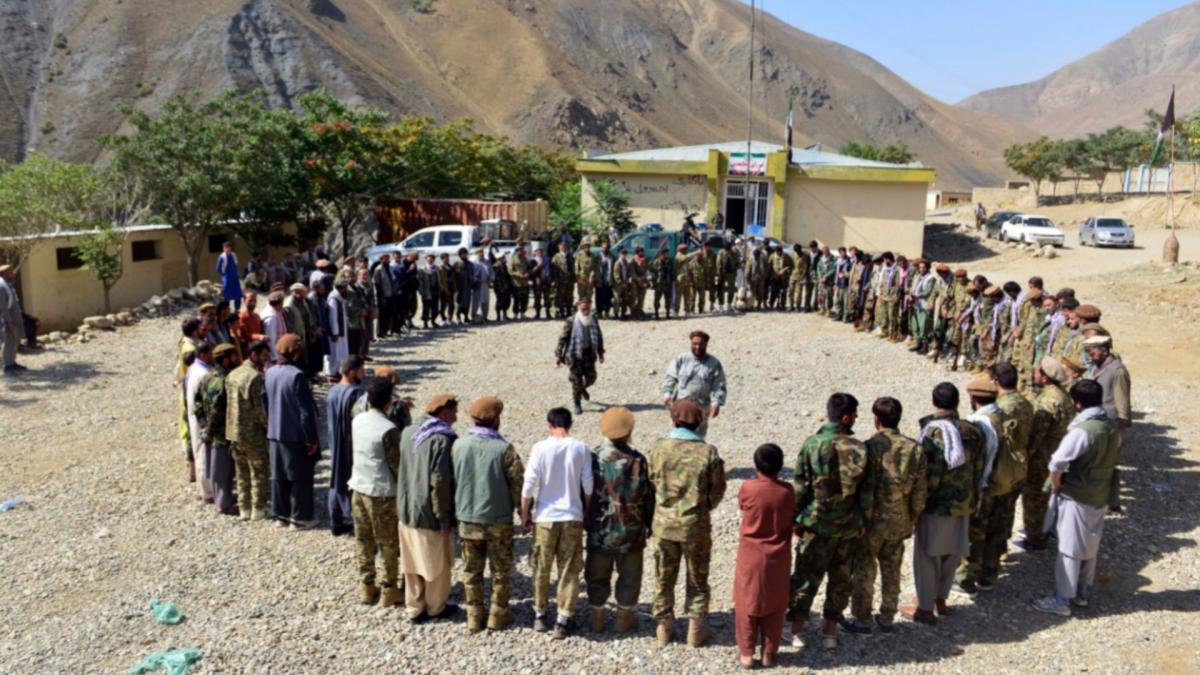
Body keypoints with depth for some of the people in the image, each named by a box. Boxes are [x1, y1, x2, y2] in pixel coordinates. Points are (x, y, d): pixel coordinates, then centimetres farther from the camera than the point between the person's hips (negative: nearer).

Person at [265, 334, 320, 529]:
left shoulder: (270, 373, 2)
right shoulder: (297, 376, -20)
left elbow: (266, 403, 12)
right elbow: (305, 410, -19)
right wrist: (311, 438, -13)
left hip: (274, 433, 7)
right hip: (296, 435, -7)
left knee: (278, 475, 15)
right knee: (301, 477, 5)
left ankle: (281, 513, 24)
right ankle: (299, 517, 10)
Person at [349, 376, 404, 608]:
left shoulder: (357, 421, -2)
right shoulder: (389, 429, -22)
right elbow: (396, 465, -16)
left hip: (358, 487, 6)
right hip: (382, 492, -6)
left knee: (363, 540, 17)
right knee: (389, 544, 8)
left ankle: (366, 586, 27)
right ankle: (390, 590, 18)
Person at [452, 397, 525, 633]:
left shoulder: (458, 445, -7)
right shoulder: (504, 449, -17)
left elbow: (450, 480, 3)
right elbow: (518, 483, -12)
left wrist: (456, 509, 16)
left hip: (467, 518, 3)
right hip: (498, 519, -3)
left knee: (471, 570, 17)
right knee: (501, 570, 15)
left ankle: (474, 617, 25)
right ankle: (497, 615, 24)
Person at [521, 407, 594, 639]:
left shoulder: (540, 448, -9)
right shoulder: (581, 448, -4)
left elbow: (529, 484, -9)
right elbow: (588, 485, 0)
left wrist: (524, 513, 3)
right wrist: (588, 510, 14)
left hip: (545, 517, 0)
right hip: (572, 516, 1)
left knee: (541, 569, 15)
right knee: (569, 571, 9)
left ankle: (540, 615, 27)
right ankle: (563, 621, 12)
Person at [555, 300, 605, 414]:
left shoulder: (594, 321, 0)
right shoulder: (571, 322, -13)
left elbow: (599, 337, 12)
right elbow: (562, 338, -9)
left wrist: (600, 353, 12)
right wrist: (558, 355, -10)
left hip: (588, 354, 4)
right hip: (574, 354, -4)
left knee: (591, 377, 4)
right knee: (576, 380, -3)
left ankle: (582, 388, 40)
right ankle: (577, 405, 13)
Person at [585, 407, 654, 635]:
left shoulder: (593, 457, -9)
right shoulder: (637, 460, -14)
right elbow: (647, 496, -8)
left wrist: (585, 522, 11)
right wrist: (649, 524, 7)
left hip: (598, 530, 2)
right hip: (630, 531, -1)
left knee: (597, 575, 18)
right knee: (629, 575, 16)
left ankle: (597, 616, 27)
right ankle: (624, 617, 25)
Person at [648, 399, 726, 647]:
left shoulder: (658, 448, -10)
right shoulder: (708, 452, -13)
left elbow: (652, 482, 0)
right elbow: (717, 490, -5)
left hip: (664, 523, 1)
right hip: (696, 525, -1)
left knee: (664, 578, 17)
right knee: (697, 579, 16)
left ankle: (664, 626, 27)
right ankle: (696, 629, 24)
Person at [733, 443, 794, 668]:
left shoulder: (747, 488, -15)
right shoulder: (788, 491, -11)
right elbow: (792, 517, 3)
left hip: (751, 558, -1)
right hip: (778, 559, 2)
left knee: (747, 605, 11)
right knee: (774, 607, 14)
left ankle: (747, 653, 17)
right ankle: (769, 653, 22)